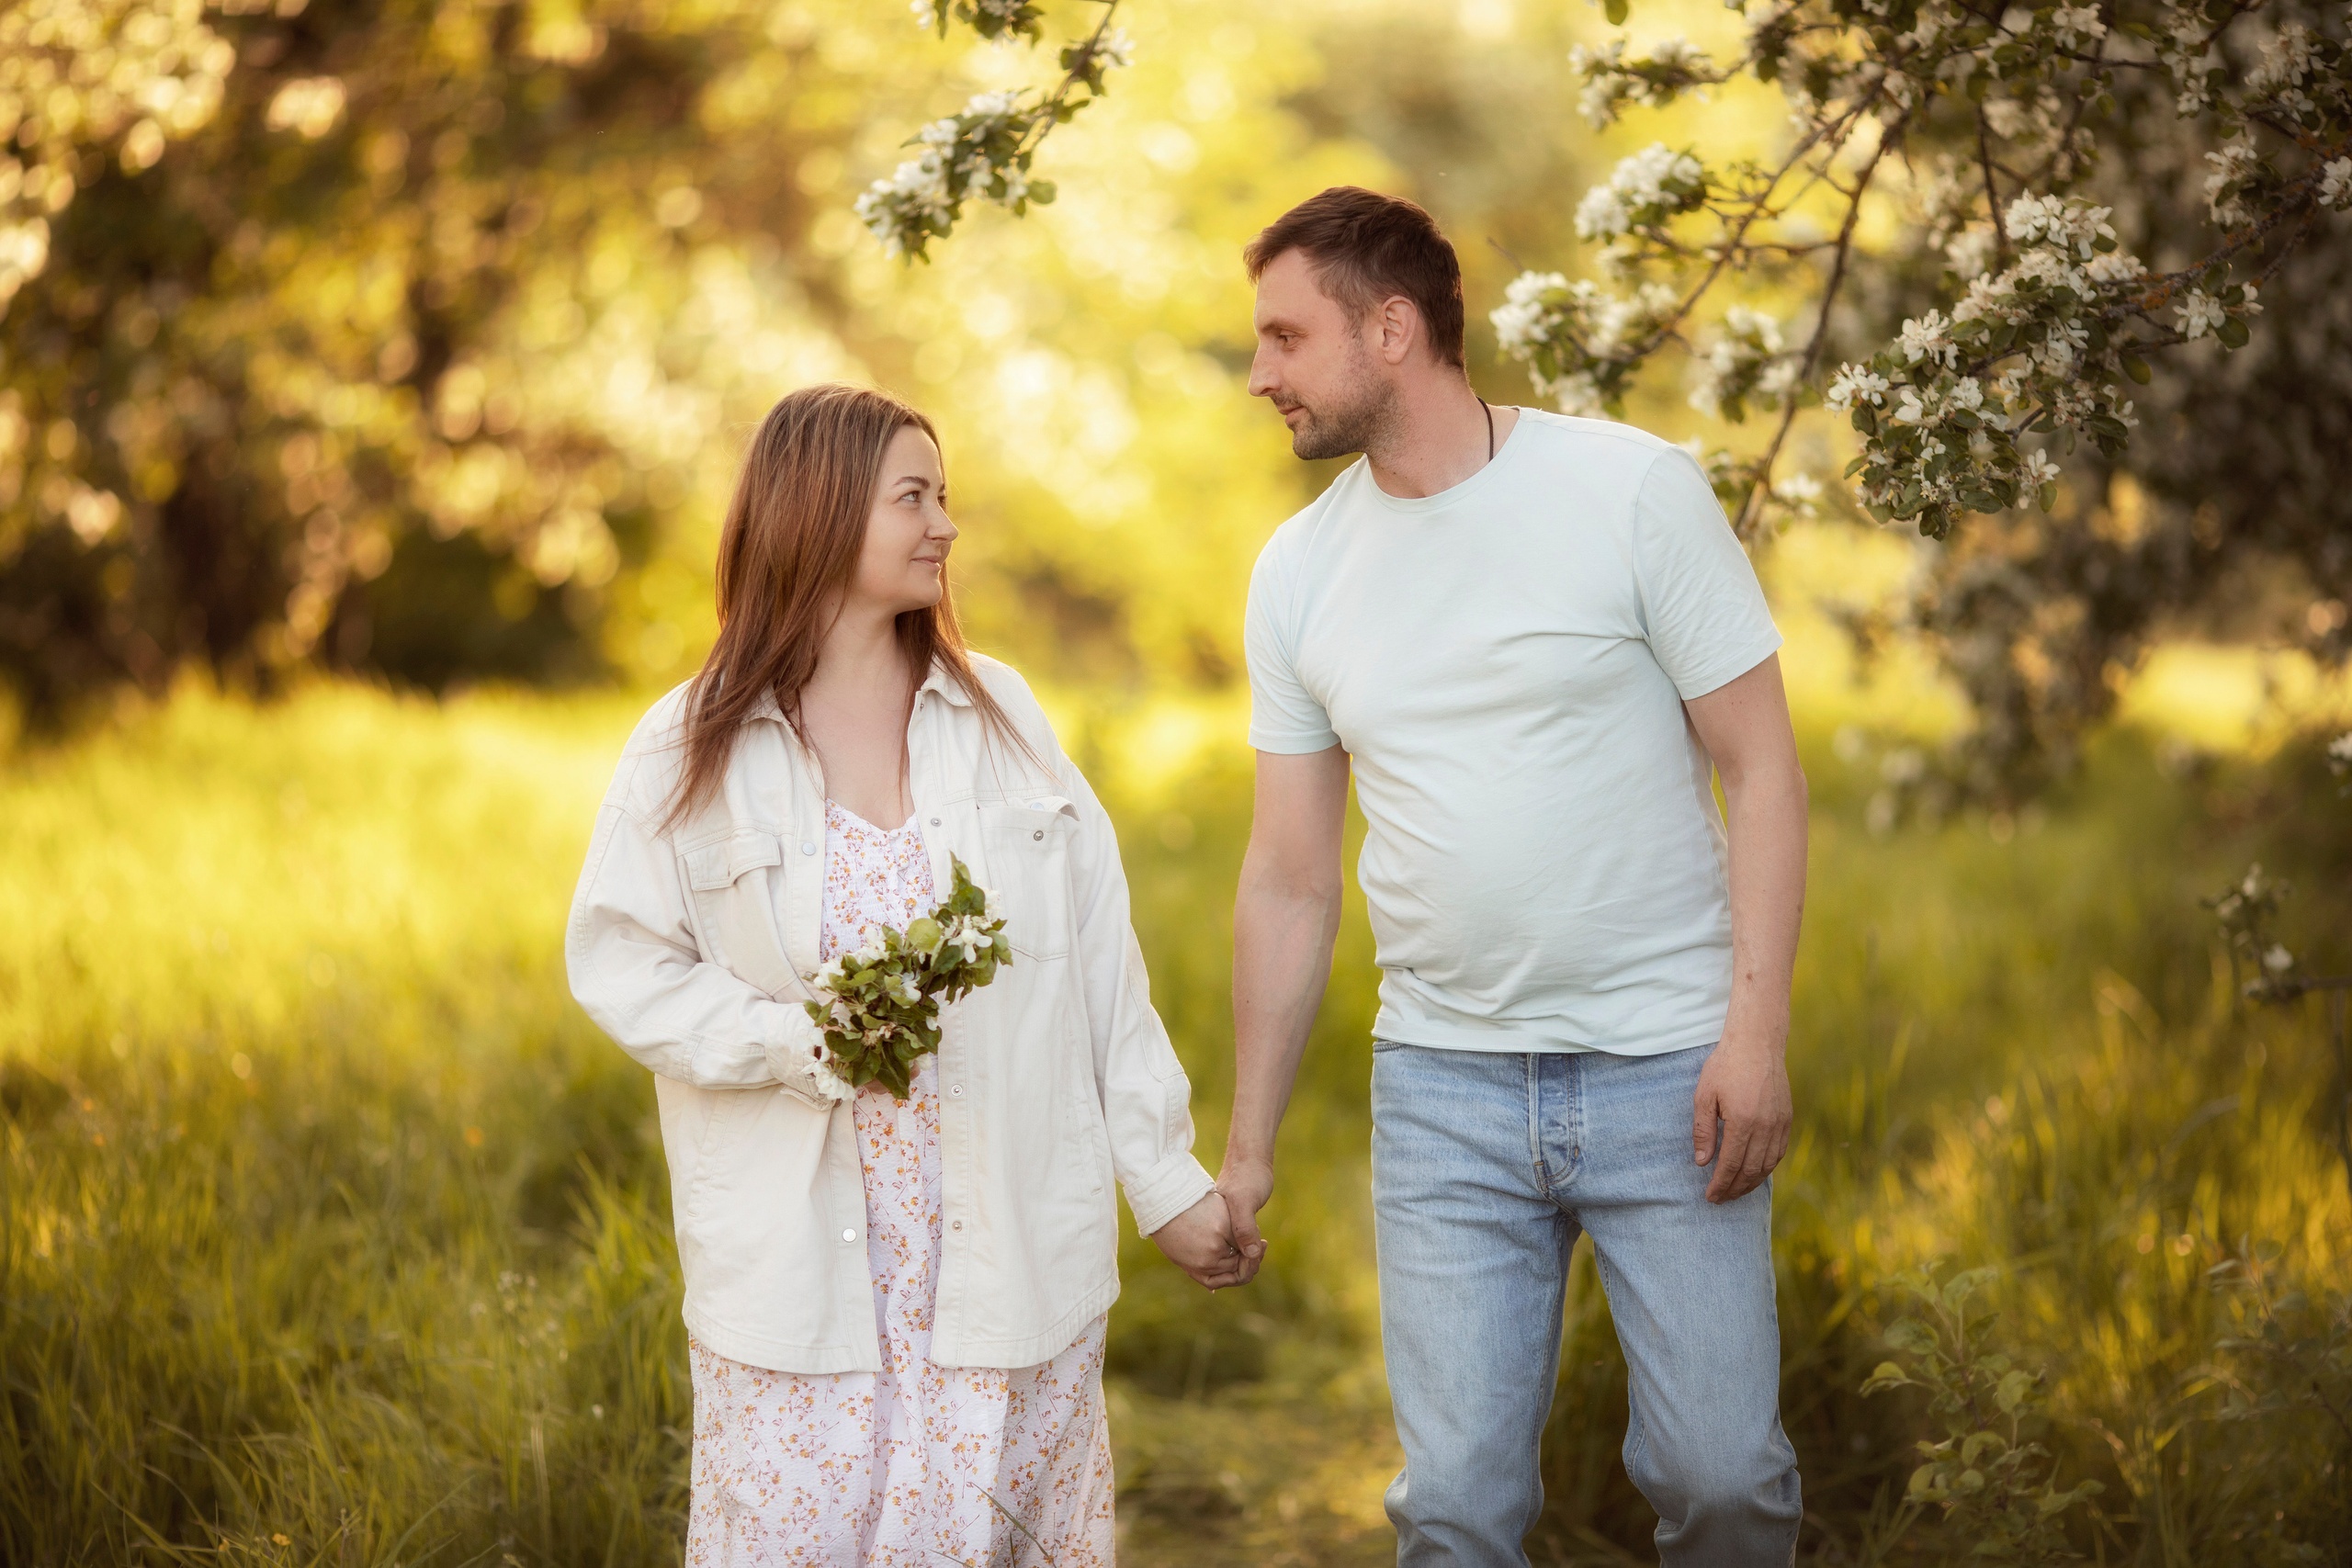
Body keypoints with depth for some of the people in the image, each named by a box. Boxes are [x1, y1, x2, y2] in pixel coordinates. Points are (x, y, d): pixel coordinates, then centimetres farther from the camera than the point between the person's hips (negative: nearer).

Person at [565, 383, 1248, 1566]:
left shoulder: (999, 715, 5)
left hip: (1006, 1239, 2)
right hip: (797, 1256, -1)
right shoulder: (692, 750, -1)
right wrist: (793, 1041, -15)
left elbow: (1099, 963, 5)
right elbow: (617, 961, 0)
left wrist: (1166, 1179, 4)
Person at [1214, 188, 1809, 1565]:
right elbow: (1290, 881, 11)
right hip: (1443, 1087, 3)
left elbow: (1762, 768, -5)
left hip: (1663, 1067, -3)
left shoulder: (1632, 488, -5)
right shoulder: (1299, 570, 6)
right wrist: (1250, 1142, 11)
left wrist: (1758, 1030, -14)